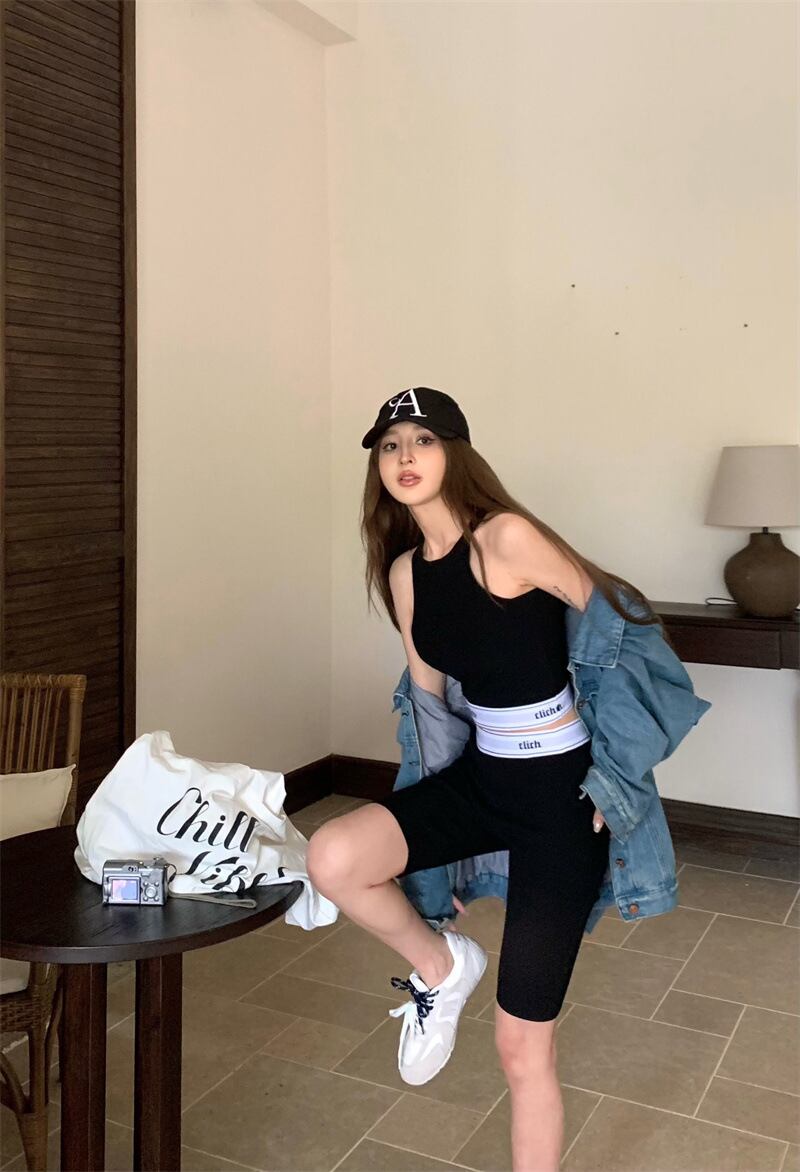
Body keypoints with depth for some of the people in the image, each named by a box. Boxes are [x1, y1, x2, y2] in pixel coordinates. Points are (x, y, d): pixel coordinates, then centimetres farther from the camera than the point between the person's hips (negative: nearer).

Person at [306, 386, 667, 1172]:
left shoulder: (508, 538, -17)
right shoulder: (404, 571, 5)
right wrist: (428, 843, 17)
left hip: (559, 786, -6)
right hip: (480, 773, 6)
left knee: (522, 1047, 4)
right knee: (333, 859, -20)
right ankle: (440, 966, 11)